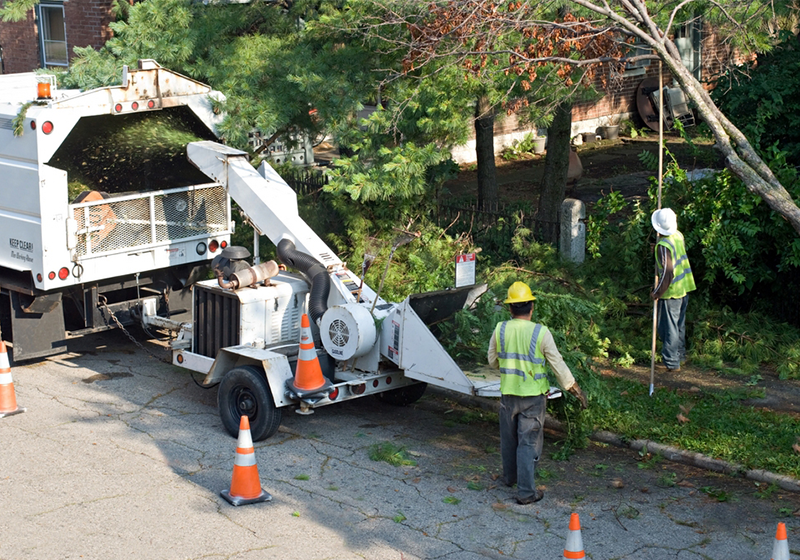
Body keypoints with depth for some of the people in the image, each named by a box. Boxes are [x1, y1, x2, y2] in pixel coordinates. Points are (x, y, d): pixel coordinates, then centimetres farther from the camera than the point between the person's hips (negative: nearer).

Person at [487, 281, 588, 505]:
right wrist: (574, 388, 2)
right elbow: (557, 364, -9)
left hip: (508, 393, 3)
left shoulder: (500, 330, -5)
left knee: (509, 438, 20)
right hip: (533, 395, -3)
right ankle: (526, 491, 2)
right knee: (529, 442, 1)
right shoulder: (541, 332, -14)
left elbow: (492, 361, 8)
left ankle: (510, 477, 40)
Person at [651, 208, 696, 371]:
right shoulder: (679, 235, 0)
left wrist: (657, 293, -14)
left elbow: (667, 273, -25)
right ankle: (680, 355, 35)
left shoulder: (664, 245, -24)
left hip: (671, 291, -8)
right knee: (679, 324, 22)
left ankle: (672, 362, 6)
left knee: (669, 328, 1)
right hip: (684, 288, 8)